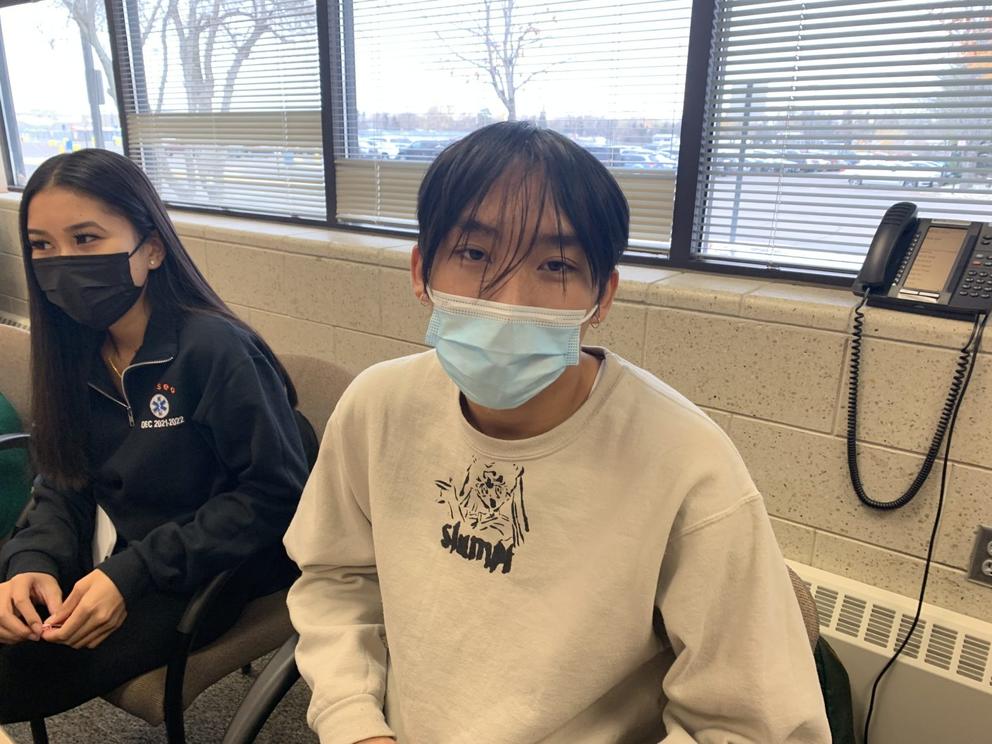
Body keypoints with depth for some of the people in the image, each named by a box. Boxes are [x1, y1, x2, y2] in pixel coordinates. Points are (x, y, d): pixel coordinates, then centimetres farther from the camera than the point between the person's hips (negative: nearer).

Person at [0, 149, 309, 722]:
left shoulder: (215, 350, -22)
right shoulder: (75, 351, 1)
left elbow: (276, 493, -21)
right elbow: (65, 484, 6)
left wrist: (132, 574, -22)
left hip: (197, 574, -6)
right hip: (106, 553, 7)